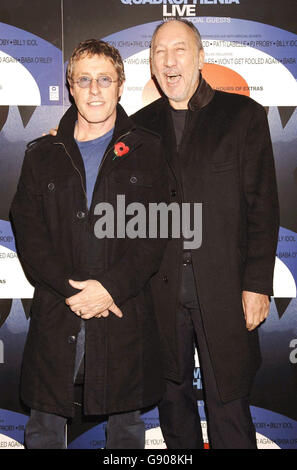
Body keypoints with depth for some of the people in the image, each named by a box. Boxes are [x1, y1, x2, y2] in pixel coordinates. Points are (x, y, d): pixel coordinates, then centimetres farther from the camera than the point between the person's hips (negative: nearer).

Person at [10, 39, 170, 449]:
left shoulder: (147, 151, 5)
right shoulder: (42, 155, 9)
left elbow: (157, 231, -3)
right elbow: (27, 231, 1)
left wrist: (111, 286, -14)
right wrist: (68, 289, -12)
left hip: (126, 312, -1)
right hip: (56, 312, 1)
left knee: (126, 423, 13)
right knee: (44, 423, 10)